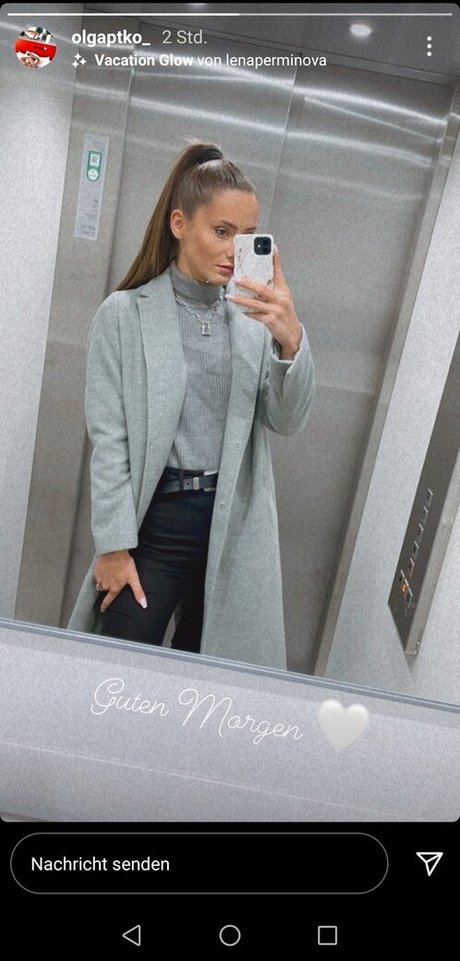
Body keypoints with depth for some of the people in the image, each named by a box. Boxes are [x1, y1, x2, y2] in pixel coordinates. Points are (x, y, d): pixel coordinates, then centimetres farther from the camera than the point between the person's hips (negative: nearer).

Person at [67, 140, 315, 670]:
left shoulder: (256, 317, 4)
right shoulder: (124, 314, -4)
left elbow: (287, 421, -1)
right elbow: (108, 440, -6)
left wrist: (291, 339, -18)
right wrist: (114, 546, -8)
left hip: (235, 523, 3)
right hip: (155, 520, -2)